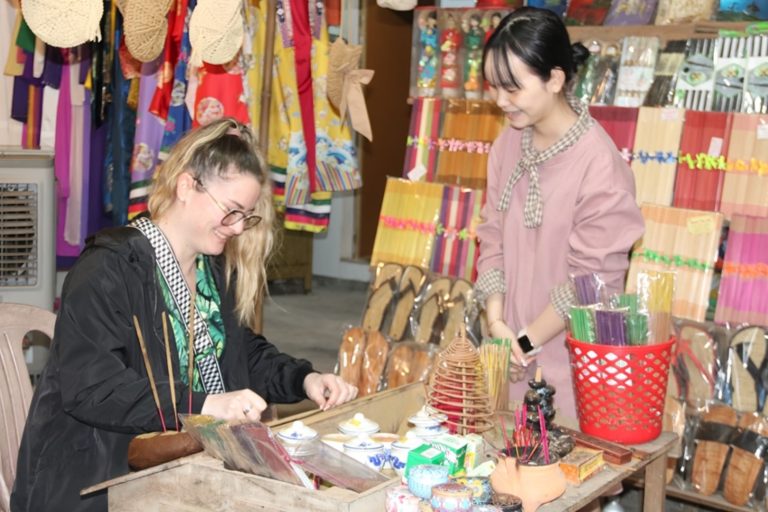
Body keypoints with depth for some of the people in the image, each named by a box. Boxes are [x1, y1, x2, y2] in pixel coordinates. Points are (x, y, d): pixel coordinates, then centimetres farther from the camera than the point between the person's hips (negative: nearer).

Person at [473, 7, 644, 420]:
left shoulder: (599, 163, -19)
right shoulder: (508, 144, 0)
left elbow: (591, 280, -16)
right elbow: (492, 237, 4)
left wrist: (527, 341, -11)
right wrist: (497, 323, -7)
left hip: (568, 357, -5)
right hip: (512, 342, 6)